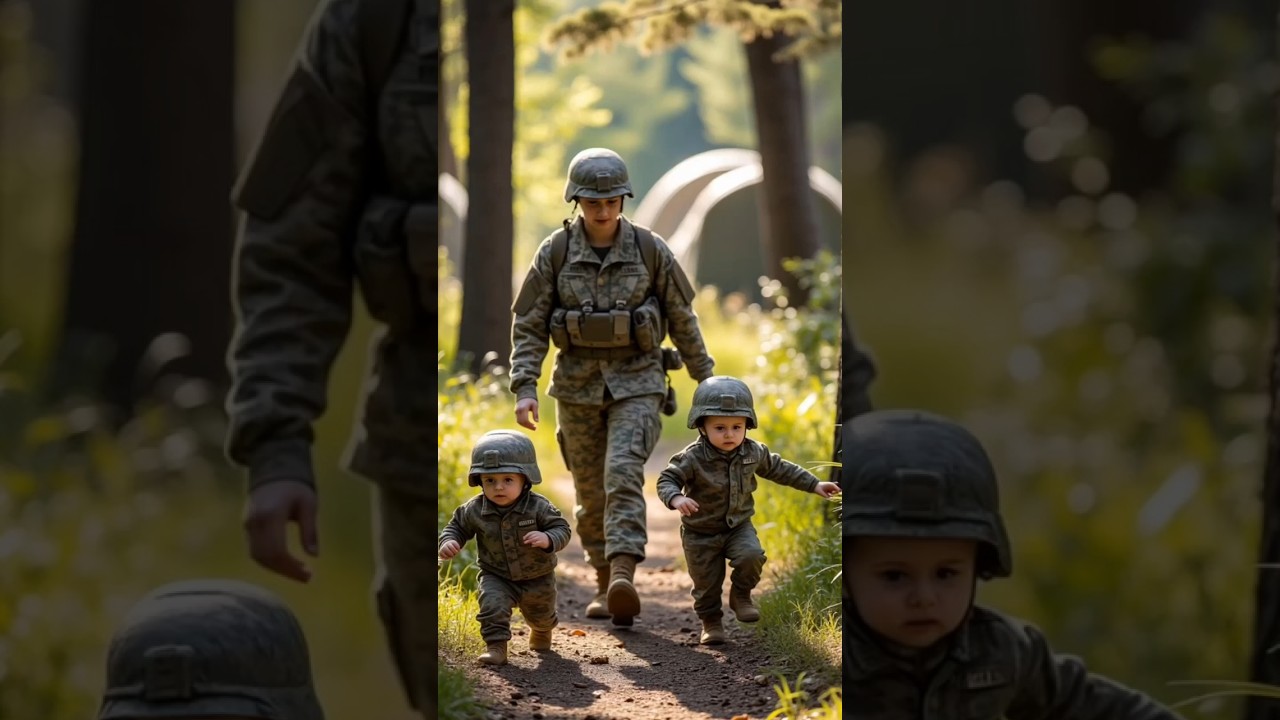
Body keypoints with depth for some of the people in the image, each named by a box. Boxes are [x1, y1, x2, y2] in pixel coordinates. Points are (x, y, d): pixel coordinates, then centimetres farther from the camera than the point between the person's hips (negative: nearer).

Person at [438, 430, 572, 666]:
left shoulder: (538, 507, -25)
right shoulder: (474, 511, -17)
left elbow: (561, 528, -21)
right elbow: (458, 526, -1)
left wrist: (547, 539, -41)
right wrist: (449, 541, -21)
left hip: (537, 578, 0)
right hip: (497, 577, 0)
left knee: (540, 615, 23)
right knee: (492, 603, -29)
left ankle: (542, 631, 58)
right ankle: (496, 646, -17)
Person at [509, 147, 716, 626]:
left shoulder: (650, 250, -5)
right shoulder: (555, 253, -5)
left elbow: (681, 317, 5)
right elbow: (529, 325, -3)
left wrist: (704, 377, 11)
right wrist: (525, 388, -13)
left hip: (637, 383, -2)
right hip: (578, 385, 2)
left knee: (623, 475, -21)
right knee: (591, 492, 9)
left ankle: (623, 579, -32)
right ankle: (605, 583, 25)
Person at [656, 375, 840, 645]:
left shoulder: (753, 453, -7)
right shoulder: (692, 458, -22)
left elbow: (779, 469, 8)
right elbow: (667, 480, -21)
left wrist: (814, 485, 10)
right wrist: (676, 499, -44)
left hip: (739, 526, 2)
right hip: (700, 533, -2)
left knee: (751, 556, -25)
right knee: (706, 584, 4)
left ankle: (741, 595, 2)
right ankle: (711, 622, 30)